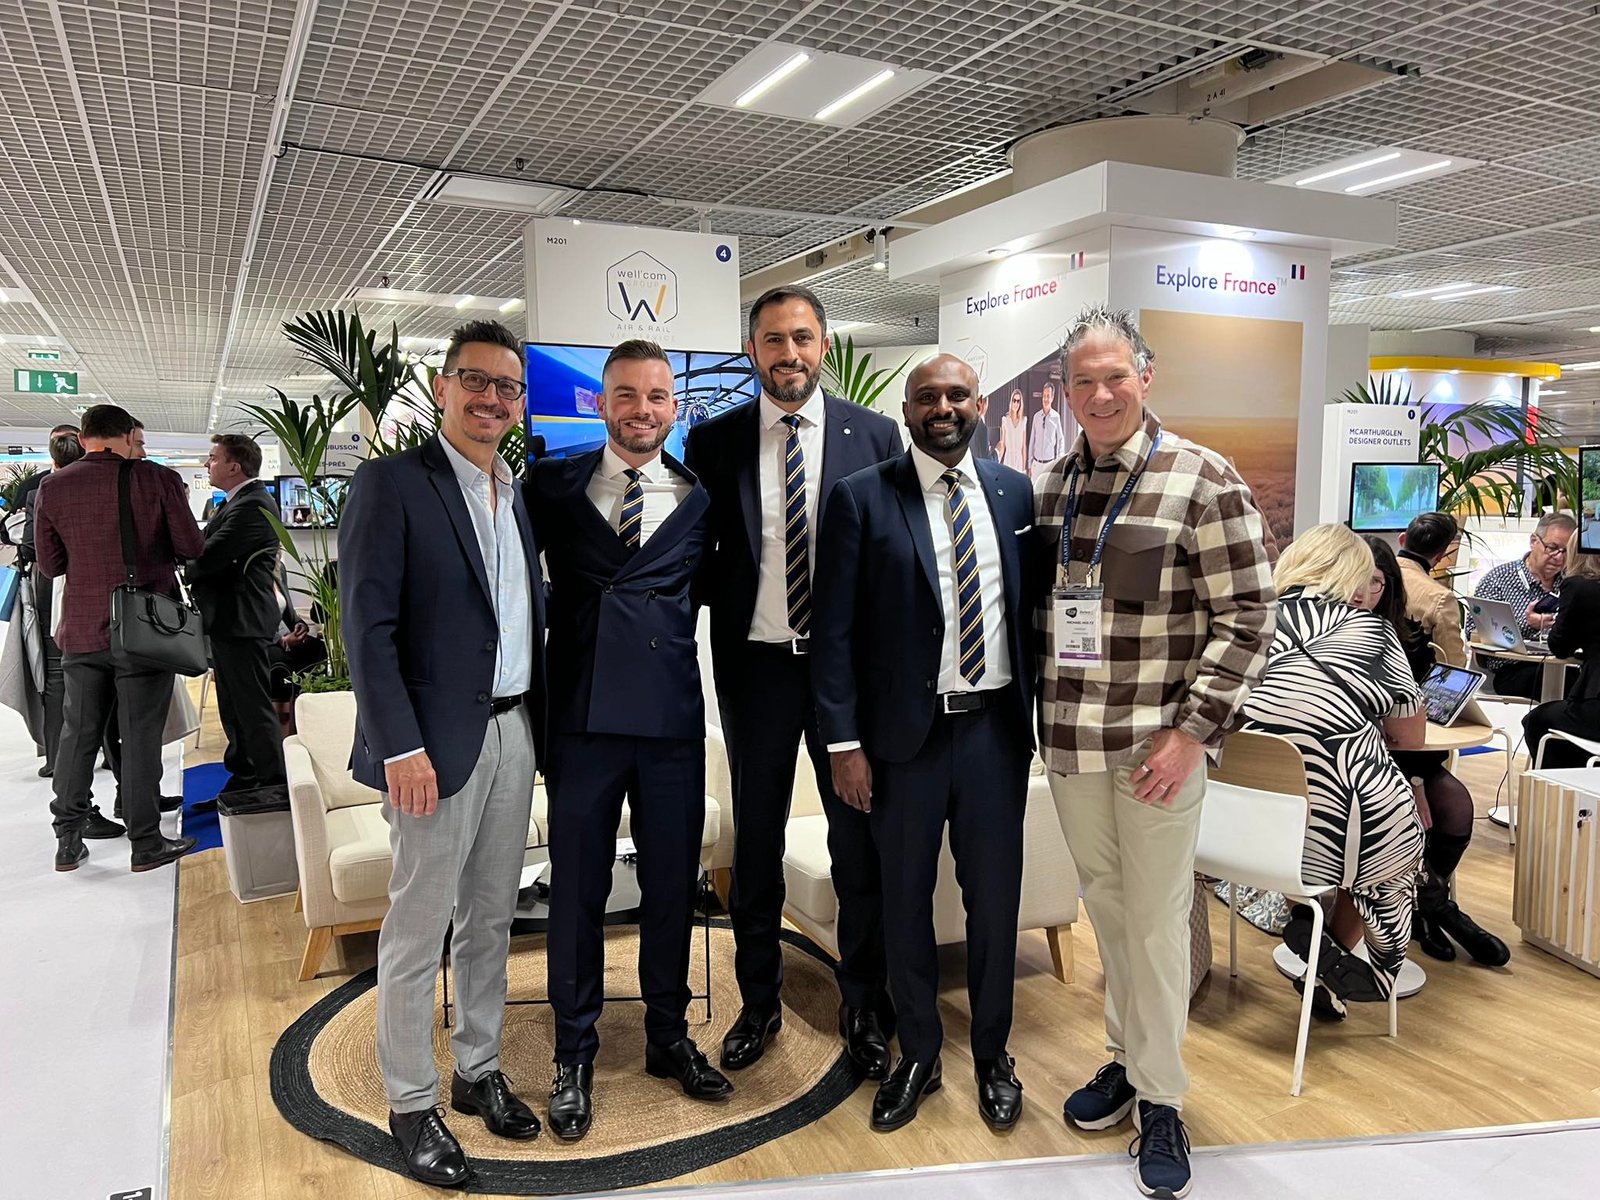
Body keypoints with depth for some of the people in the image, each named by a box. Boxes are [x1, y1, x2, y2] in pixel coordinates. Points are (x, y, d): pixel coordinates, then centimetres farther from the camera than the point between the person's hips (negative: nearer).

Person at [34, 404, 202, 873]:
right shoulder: (158, 480, -9)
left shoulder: (52, 487, 0)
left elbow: (49, 564, 6)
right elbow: (192, 550, -6)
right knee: (141, 737, 3)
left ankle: (68, 839, 22)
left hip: (81, 631, 3)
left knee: (78, 733, 14)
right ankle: (146, 844, 10)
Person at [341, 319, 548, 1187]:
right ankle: (411, 1104, 21)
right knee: (417, 929, 5)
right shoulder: (391, 483, -9)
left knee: (490, 919, 16)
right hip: (437, 741, -6)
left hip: (514, 732, 7)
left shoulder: (514, 494, 12)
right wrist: (401, 746, -19)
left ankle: (478, 1071, 32)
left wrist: (540, 724, 10)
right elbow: (368, 626, -14)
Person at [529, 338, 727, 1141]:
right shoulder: (555, 485, 4)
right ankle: (573, 1055, 27)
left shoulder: (700, 496, 6)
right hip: (583, 713, -1)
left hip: (673, 714, 1)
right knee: (577, 888, 8)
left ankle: (668, 1036, 33)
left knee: (673, 884, 12)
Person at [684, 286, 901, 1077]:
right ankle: (758, 1003, 32)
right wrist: (729, 599, -9)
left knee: (860, 841, 9)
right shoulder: (714, 441, 2)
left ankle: (864, 1009, 29)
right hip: (755, 663, 1)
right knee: (756, 840, 13)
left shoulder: (874, 434, 0)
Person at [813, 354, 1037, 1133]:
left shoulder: (1014, 492, 5)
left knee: (995, 897, 12)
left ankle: (992, 1055, 34)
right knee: (905, 900, 12)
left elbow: (1030, 608, 10)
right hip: (906, 732, -2)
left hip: (996, 727, 2)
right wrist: (844, 743, -10)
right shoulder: (861, 497, -4)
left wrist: (1036, 715, 7)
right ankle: (918, 1056, 33)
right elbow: (834, 630, -6)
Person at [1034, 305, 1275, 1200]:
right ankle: (1127, 1058, 35)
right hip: (1071, 742, 5)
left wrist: (1193, 730, -14)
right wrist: (1044, 710, 8)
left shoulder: (1203, 480, -8)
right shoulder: (1051, 488, 7)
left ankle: (1161, 1098, 22)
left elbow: (1247, 615, -9)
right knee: (1107, 908, 17)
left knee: (1156, 919, 5)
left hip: (1157, 743, -5)